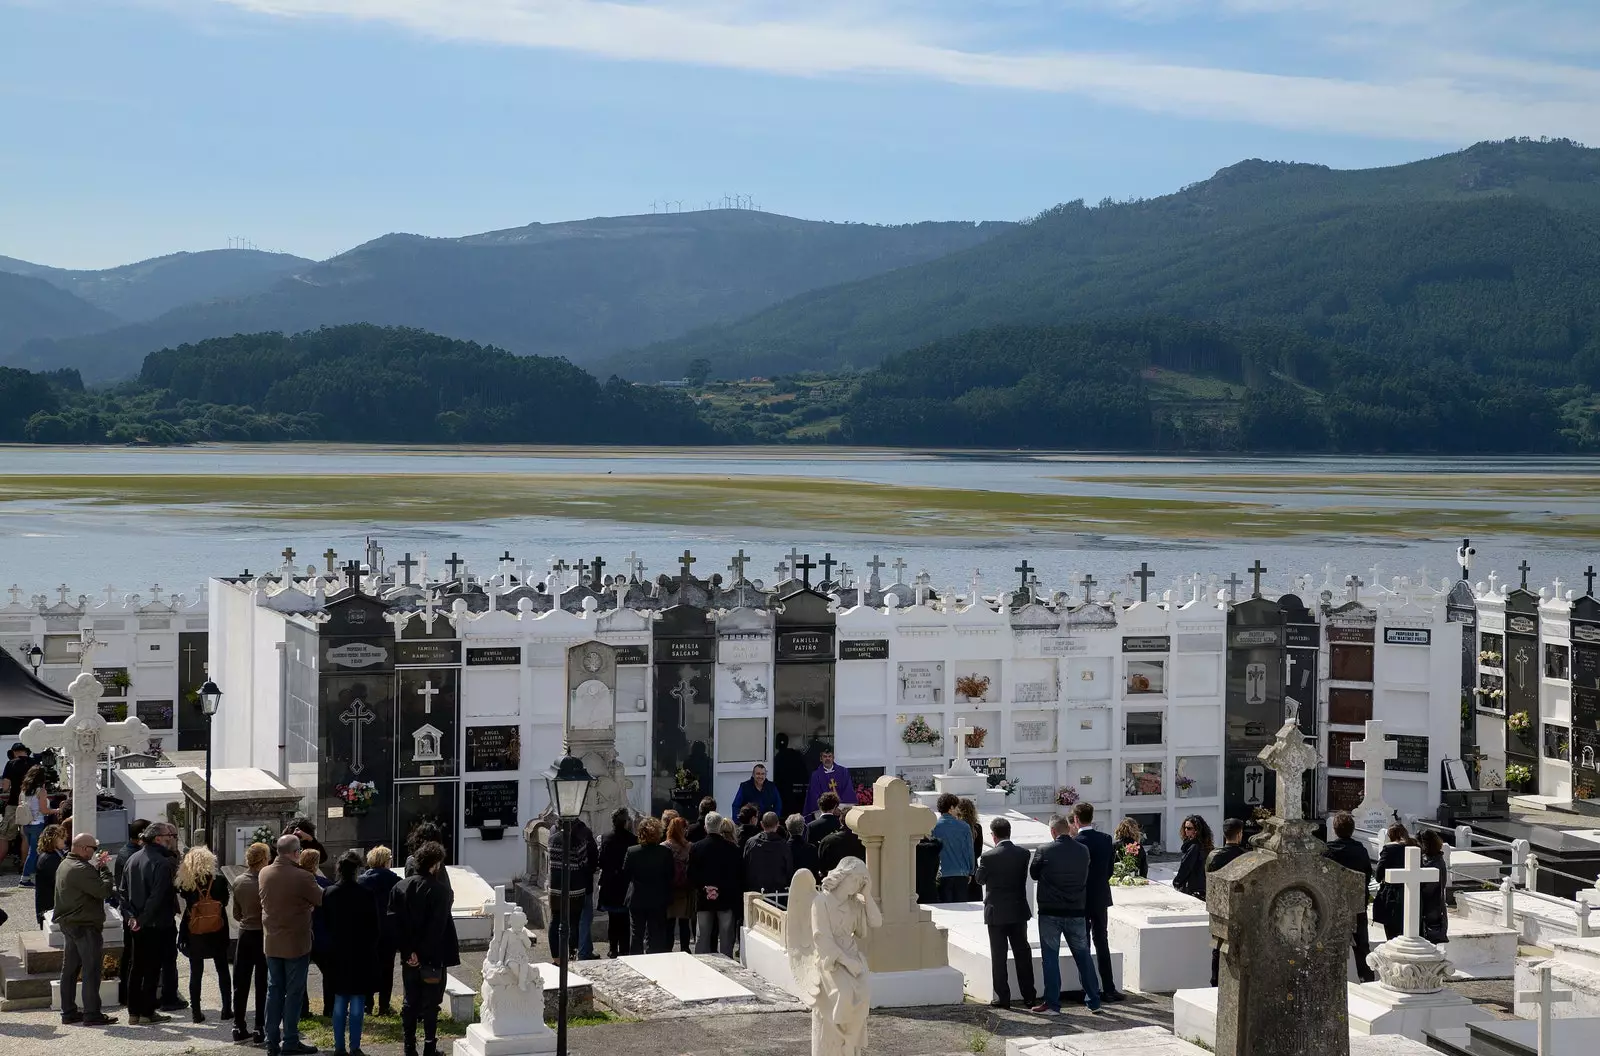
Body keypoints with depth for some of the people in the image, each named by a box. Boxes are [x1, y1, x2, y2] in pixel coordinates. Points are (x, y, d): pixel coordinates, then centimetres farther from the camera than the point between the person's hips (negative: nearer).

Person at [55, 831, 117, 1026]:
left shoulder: (65, 865, 12)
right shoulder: (81, 869, -21)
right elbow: (103, 890, -23)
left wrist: (97, 866, 5)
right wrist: (103, 867, -11)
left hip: (68, 923, 10)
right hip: (85, 926, -10)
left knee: (70, 969, 13)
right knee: (91, 970, -6)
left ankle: (68, 1011, 19)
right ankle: (92, 1014, -5)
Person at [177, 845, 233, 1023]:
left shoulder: (186, 882, -11)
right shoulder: (219, 880, -11)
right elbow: (225, 901, -1)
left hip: (194, 934, 0)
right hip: (217, 933, 0)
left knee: (196, 972, 10)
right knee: (222, 970, 14)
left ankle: (196, 1012, 9)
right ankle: (227, 1009, 13)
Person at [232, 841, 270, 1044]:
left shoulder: (238, 882, 0)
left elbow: (236, 913, 8)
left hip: (244, 935, 5)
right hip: (262, 936, -5)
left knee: (241, 984, 11)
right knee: (262, 986, 1)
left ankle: (239, 1028, 16)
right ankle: (260, 1031, 2)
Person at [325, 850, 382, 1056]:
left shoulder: (328, 894, -3)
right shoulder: (366, 895, -12)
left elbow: (324, 923, 4)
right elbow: (374, 928, -7)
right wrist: (371, 947, 9)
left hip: (337, 955, 3)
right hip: (361, 955, -3)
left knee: (340, 1000, 12)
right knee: (357, 1002, 2)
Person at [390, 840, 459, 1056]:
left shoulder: (400, 887, 2)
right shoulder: (440, 890, -14)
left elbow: (394, 922, -2)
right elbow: (438, 926, -19)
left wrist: (408, 950, -3)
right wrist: (423, 953, -15)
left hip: (409, 957, 5)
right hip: (433, 957, -5)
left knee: (410, 1003, 12)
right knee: (430, 1004, 4)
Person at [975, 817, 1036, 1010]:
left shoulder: (988, 856, -15)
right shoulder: (1023, 854, -4)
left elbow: (980, 879, -1)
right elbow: (1025, 877, 7)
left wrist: (980, 863, 16)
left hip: (996, 912, -3)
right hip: (1019, 911, 4)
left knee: (998, 955, 4)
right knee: (1023, 953, 10)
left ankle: (1002, 998, 4)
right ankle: (1029, 997, 13)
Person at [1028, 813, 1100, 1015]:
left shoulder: (1044, 851, -12)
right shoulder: (1083, 851, -3)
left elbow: (1034, 874, 3)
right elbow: (1086, 877, 10)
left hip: (1050, 913, -3)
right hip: (1077, 912, 3)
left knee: (1050, 958, 5)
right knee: (1083, 956, 13)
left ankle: (1052, 1004, 5)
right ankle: (1094, 1001, 16)